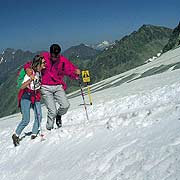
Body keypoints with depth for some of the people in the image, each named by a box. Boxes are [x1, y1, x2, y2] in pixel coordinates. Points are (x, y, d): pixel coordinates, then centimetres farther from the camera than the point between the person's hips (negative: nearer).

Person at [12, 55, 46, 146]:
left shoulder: (40, 71, 0)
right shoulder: (30, 71, -20)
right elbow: (22, 87, -28)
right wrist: (30, 79, -40)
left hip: (35, 96, 6)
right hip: (26, 96, -6)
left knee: (39, 116, -9)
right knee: (26, 120, -7)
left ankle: (34, 135, 3)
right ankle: (16, 135, 12)